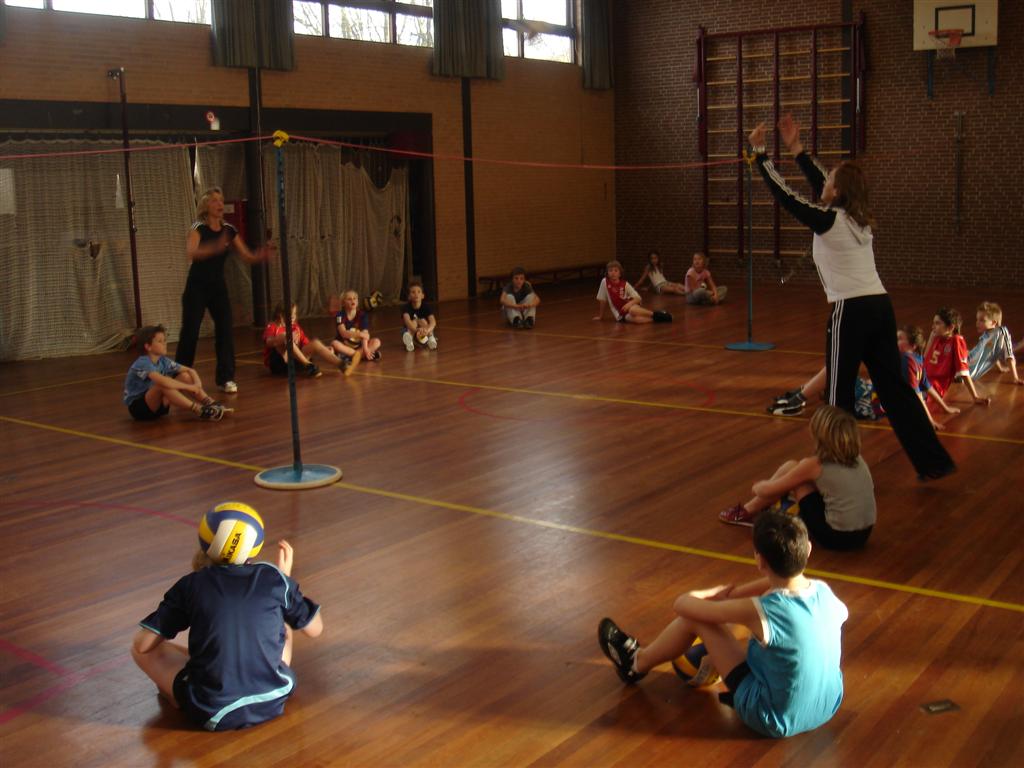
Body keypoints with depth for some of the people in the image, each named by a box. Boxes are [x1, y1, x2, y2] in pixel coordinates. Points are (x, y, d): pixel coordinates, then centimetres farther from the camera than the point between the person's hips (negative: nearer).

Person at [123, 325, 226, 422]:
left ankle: (210, 404, -17)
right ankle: (200, 411, -34)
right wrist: (189, 387, -32)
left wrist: (197, 384, -18)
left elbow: (190, 370, 4)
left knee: (185, 376, -6)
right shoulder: (142, 364, -23)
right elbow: (162, 381, -40)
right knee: (163, 385, -34)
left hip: (156, 405, 8)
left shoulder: (163, 361, 0)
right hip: (138, 407, -7)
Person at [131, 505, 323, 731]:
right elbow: (315, 629, 12)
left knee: (141, 649, 15)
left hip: (214, 713, -2)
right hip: (273, 702, 2)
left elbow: (142, 644, -1)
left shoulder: (191, 585, 0)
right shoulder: (274, 577, 1)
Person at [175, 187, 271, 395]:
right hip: (197, 287, -4)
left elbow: (247, 256, 2)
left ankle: (226, 379, 3)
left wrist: (262, 255, -21)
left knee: (225, 331, -4)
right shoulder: (198, 228, -14)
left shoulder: (229, 230, 1)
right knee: (190, 332, -1)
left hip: (218, 286, 4)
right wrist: (216, 247, -48)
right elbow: (191, 253, -33)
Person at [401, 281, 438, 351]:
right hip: (410, 331, 0)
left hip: (426, 333, 0)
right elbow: (407, 321, -40)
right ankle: (409, 339, -51)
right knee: (414, 321, -27)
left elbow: (433, 322, -34)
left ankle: (431, 338, -37)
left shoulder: (427, 307, -18)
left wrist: (427, 330, -58)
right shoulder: (406, 307, -20)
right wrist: (416, 330, -61)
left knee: (422, 321, -25)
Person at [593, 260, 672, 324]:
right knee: (633, 318, -36)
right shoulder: (604, 282, -3)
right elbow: (602, 300, 5)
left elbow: (638, 298, -5)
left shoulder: (625, 284, -2)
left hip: (629, 307, 1)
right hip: (621, 314, -1)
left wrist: (630, 303, -24)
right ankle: (656, 318, -33)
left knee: (633, 310, -38)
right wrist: (600, 316, 10)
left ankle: (656, 314, -23)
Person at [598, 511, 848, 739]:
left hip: (776, 719, -6)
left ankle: (637, 663, 26)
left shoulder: (760, 611, -29)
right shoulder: (824, 590, -13)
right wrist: (731, 593, 6)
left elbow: (682, 603, -16)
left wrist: (710, 594, 6)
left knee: (695, 617, -3)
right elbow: (781, 581, 13)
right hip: (829, 706, 6)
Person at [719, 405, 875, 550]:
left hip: (834, 536, -6)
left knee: (791, 467, 6)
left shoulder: (814, 465, -12)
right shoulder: (857, 458, 5)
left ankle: (748, 513, 22)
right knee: (795, 473, 19)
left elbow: (768, 491, -1)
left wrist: (757, 487, 25)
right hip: (863, 535, 7)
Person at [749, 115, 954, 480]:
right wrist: (796, 148, 27)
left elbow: (783, 194, -5)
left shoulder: (829, 221, -10)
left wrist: (760, 152, 2)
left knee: (839, 393, 4)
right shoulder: (859, 218, 11)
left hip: (851, 312, -8)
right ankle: (934, 461, 12)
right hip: (880, 307, 8)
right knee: (893, 386, 11)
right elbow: (821, 184, 24)